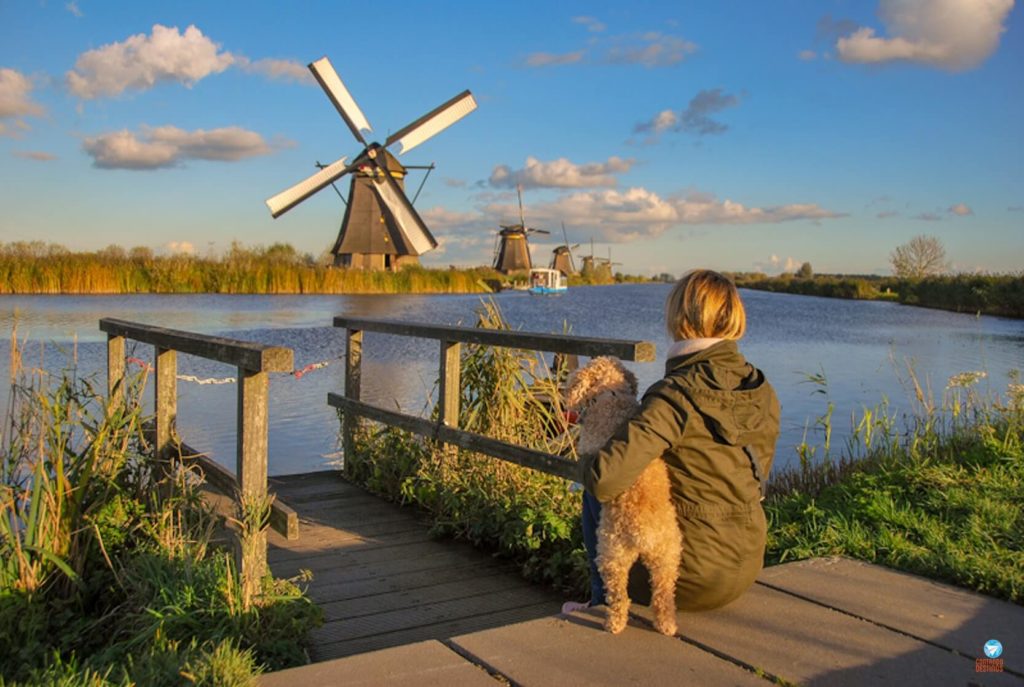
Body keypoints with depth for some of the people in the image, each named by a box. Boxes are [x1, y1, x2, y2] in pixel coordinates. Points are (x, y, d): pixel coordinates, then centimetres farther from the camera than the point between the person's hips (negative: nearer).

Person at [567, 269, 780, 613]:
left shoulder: (676, 395, -22)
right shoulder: (763, 392, -2)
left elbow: (605, 479, -30)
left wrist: (586, 463, -7)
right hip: (746, 570, 7)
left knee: (595, 495, 17)